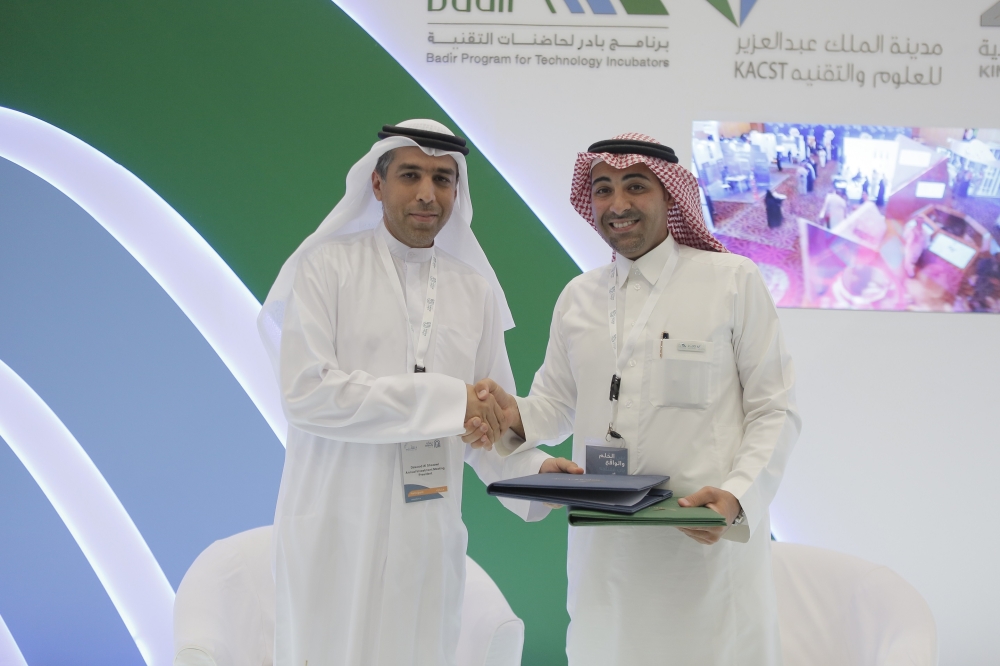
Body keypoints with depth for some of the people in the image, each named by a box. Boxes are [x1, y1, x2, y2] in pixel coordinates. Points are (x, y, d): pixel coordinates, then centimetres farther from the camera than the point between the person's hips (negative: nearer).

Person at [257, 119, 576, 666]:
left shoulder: (476, 291, 13)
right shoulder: (327, 267, -2)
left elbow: (490, 421, 13)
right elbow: (306, 393, -15)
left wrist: (533, 471, -9)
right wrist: (443, 399, -17)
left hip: (428, 537, 4)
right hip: (336, 534, -4)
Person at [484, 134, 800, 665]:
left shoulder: (734, 280, -1)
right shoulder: (577, 296, 12)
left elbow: (774, 411, -2)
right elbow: (557, 406, 16)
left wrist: (737, 496, -17)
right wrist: (518, 416, -6)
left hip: (708, 540, -4)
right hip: (604, 545, 4)